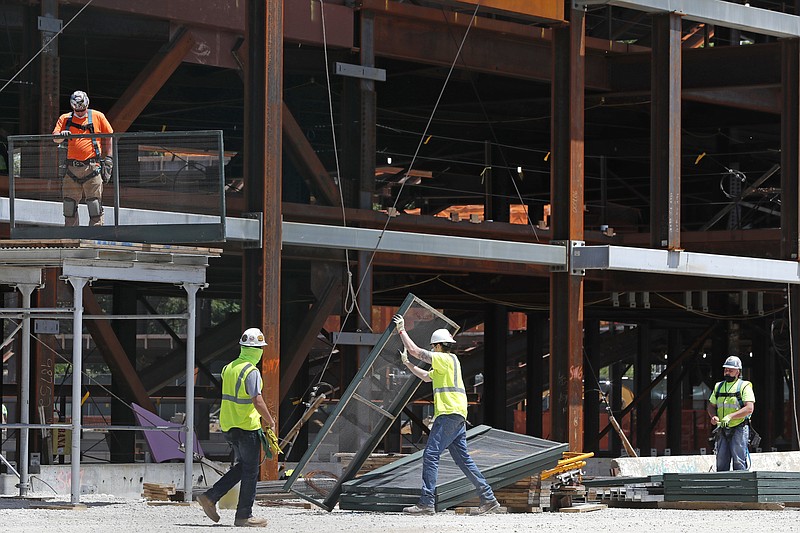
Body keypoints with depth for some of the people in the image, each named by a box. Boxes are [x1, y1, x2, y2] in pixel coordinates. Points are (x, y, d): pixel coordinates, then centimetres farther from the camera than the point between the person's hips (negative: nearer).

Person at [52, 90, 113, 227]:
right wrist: (61, 135, -21)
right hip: (72, 168, 3)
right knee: (69, 203, 4)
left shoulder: (97, 117, 7)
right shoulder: (65, 119, 12)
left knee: (94, 203, -6)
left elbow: (108, 137, 11)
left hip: (92, 167, -3)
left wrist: (108, 159, 4)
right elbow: (55, 138, 3)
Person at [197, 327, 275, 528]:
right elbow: (257, 401, -23)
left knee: (242, 466, 21)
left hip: (228, 426, 8)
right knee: (250, 471, 3)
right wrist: (270, 421, -8)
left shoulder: (228, 368, 9)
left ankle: (210, 496, 11)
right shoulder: (251, 372, -17)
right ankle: (244, 515, 7)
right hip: (247, 427, -8)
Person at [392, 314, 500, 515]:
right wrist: (407, 363, 33)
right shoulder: (445, 364, 25)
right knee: (463, 459, 10)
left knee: (430, 455, -12)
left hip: (449, 414, -10)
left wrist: (402, 331, 3)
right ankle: (488, 499, 8)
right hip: (458, 417, 10)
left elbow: (416, 351, -7)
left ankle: (426, 503, -18)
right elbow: (426, 377, 38)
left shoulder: (446, 359, -6)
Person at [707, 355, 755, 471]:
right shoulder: (718, 387, 16)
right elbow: (711, 406, 21)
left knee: (739, 461, -10)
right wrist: (713, 416, -2)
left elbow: (749, 409, -13)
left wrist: (730, 417, -22)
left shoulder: (744, 386, -3)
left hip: (739, 430, -6)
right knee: (721, 462, 3)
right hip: (722, 430, 6)